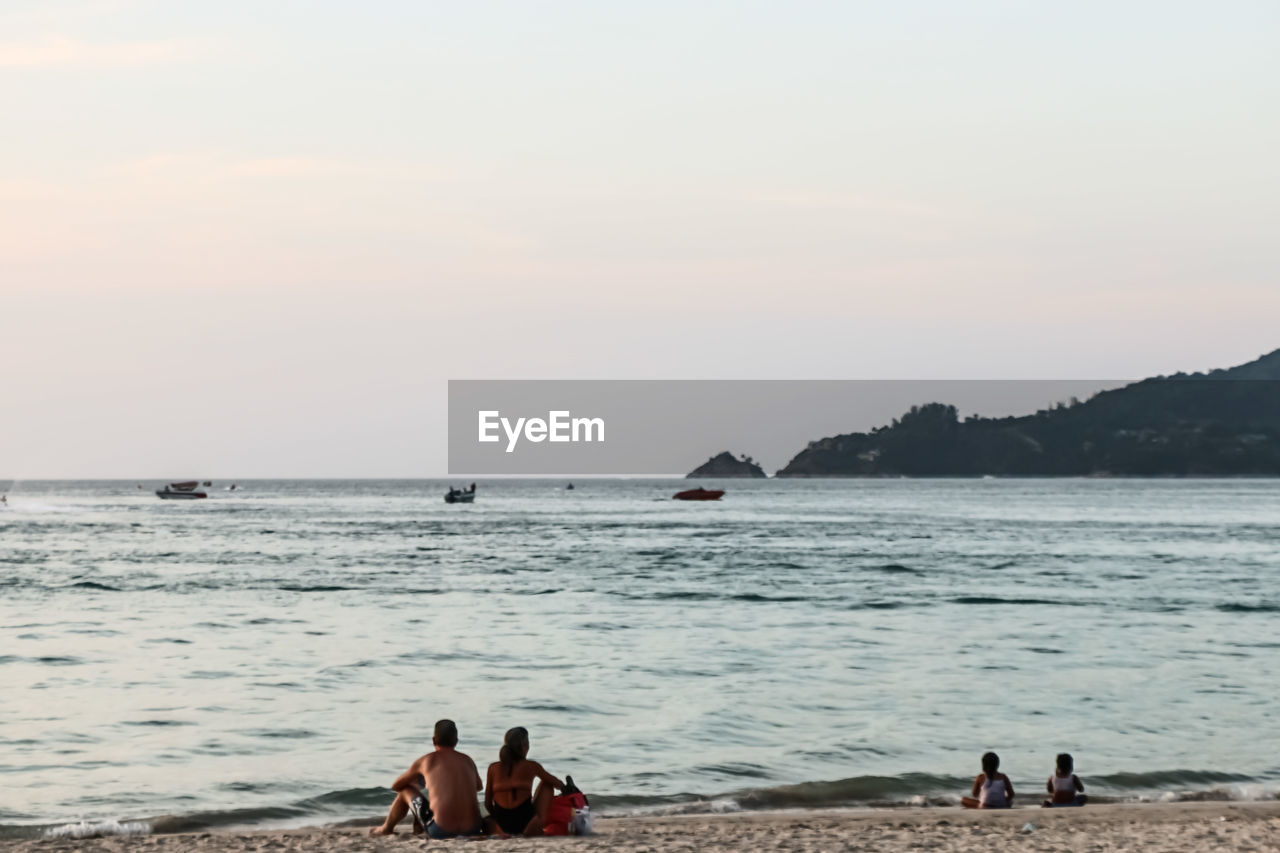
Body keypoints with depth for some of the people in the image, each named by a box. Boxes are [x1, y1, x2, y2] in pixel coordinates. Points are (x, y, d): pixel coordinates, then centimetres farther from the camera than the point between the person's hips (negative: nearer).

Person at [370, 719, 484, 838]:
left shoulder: (426, 760, 3)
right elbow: (478, 786, 35)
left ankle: (386, 828, 45)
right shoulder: (468, 761, 11)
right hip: (472, 831, 4)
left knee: (405, 790, 20)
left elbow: (395, 786, 19)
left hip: (441, 831, -4)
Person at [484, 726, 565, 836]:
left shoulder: (493, 768, 2)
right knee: (546, 783, 21)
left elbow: (488, 804, 7)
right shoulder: (531, 766, -1)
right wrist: (564, 788, 41)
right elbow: (557, 783, 17)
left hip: (503, 828, 3)